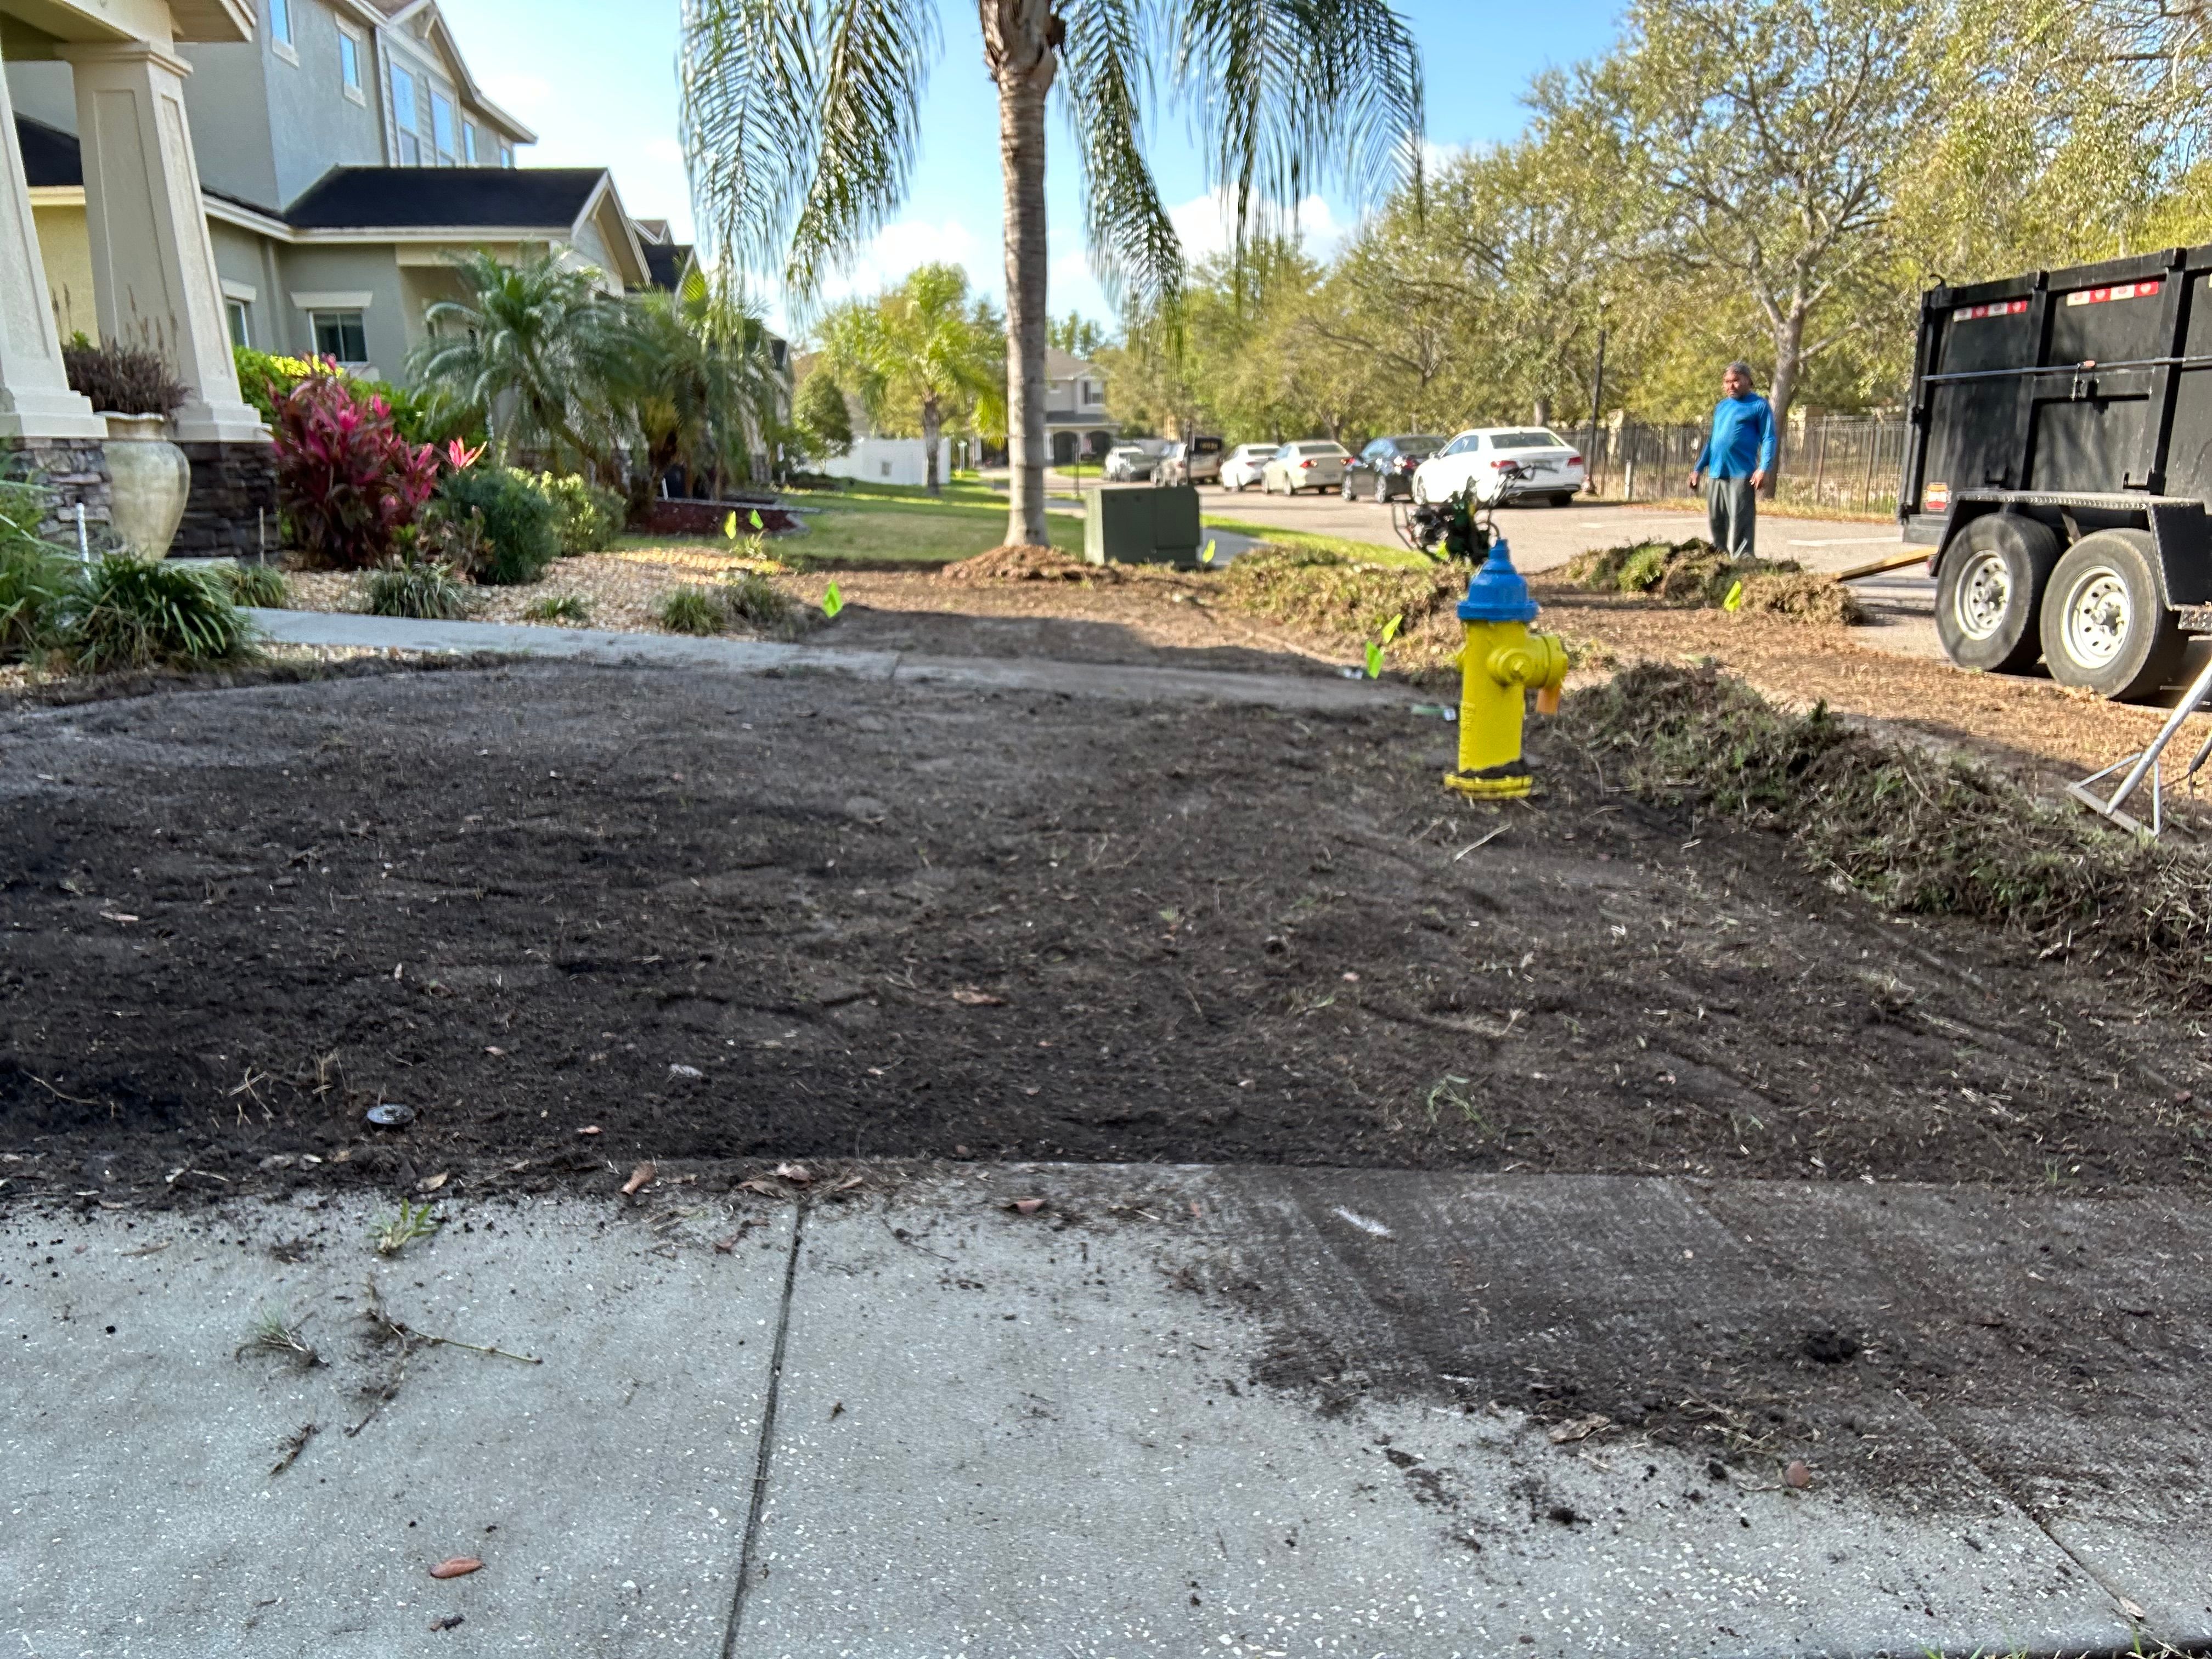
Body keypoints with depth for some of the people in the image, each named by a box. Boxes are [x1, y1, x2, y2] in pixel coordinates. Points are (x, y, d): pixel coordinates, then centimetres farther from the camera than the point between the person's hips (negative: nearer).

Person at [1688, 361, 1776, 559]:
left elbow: (1768, 439, -5)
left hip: (1742, 475, -7)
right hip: (1716, 474, 7)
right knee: (1716, 521, 10)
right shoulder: (1720, 407, 19)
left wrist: (1764, 469, -18)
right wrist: (1698, 469, 19)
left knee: (1740, 522, -9)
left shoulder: (1759, 405, 0)